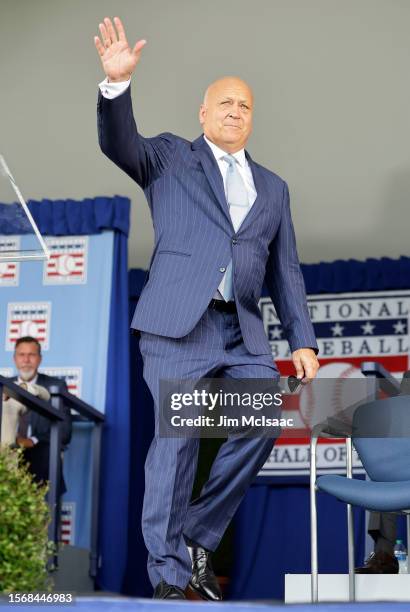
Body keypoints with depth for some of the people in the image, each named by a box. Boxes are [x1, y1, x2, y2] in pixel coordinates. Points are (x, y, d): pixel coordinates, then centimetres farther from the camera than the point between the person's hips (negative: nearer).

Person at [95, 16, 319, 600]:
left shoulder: (273, 188, 23)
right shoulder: (171, 157, 14)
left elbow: (286, 271, 20)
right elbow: (120, 145, -5)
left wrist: (302, 339, 9)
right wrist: (117, 83, -22)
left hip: (243, 333, 4)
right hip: (179, 324, -4)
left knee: (264, 423, -12)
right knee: (176, 438, -10)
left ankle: (199, 536, 6)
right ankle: (169, 574, -4)